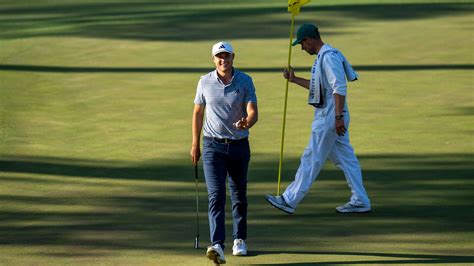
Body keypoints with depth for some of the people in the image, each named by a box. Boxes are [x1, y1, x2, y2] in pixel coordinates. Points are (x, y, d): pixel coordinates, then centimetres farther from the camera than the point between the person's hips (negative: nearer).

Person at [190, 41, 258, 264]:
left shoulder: (245, 81, -4)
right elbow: (198, 112, 9)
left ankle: (239, 240, 31)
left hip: (239, 145, 1)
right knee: (216, 195, -14)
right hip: (213, 146, -1)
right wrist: (195, 144, 9)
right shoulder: (205, 82, -1)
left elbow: (253, 112, -13)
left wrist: (246, 123, -36)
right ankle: (217, 245, -24)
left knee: (239, 195, 13)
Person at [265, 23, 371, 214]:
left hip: (330, 117, -10)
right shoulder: (323, 56, 16)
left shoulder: (329, 57, -17)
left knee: (312, 159, -5)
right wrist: (294, 80, 24)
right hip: (332, 118, 10)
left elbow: (339, 88, -24)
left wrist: (339, 117, -28)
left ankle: (290, 201, 0)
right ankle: (360, 201, 12)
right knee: (345, 159, 10)